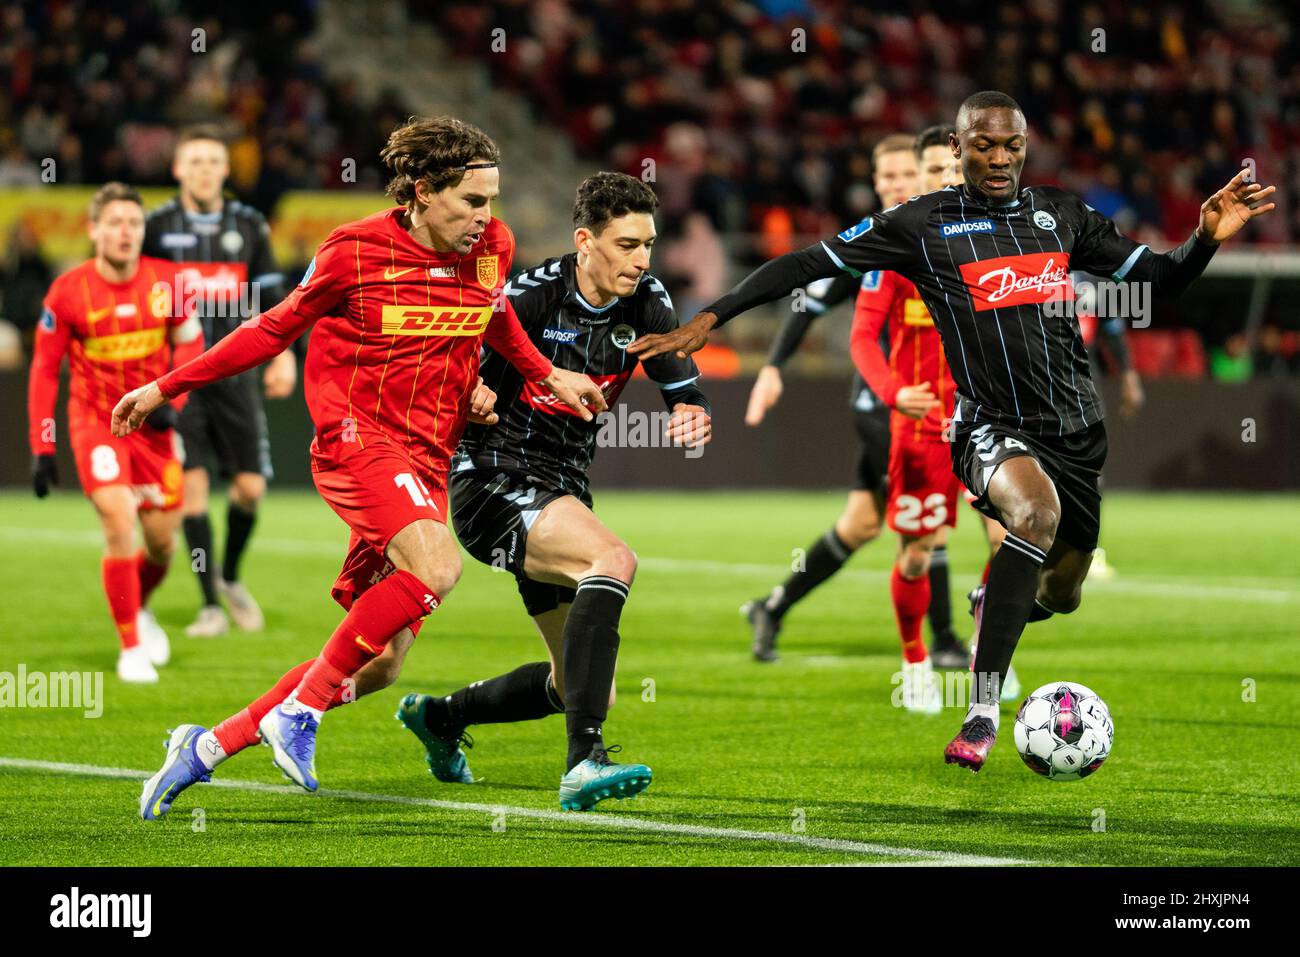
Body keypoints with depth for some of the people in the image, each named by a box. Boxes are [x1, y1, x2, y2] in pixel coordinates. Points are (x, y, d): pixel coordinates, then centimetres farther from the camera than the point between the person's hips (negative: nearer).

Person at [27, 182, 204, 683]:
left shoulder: (165, 282, -7)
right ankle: (130, 647, -5)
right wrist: (41, 448, -6)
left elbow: (190, 343, 8)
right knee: (120, 524, -19)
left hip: (151, 422, 3)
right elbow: (44, 367, -4)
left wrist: (170, 399, -8)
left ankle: (139, 608, 39)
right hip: (94, 420, -3)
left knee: (162, 541, 5)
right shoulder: (68, 291, -12)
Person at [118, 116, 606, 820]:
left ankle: (207, 746, 14)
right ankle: (299, 711, -19)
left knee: (378, 659, 1)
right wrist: (168, 387, 7)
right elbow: (276, 329, 4)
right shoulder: (355, 252, -8)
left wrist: (548, 375, 20)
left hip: (428, 462, 6)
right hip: (357, 437, -6)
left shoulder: (493, 247, 5)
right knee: (437, 567, -32)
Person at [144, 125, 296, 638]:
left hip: (235, 374, 2)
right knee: (192, 484, -9)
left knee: (250, 487, -2)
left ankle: (230, 576, 25)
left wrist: (284, 354, 3)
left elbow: (271, 298, 14)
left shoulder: (250, 226, 8)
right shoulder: (156, 227, 1)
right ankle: (211, 604, -2)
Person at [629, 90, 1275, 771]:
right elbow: (811, 263, -2)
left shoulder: (1059, 214, 8)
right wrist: (710, 317, -8)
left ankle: (998, 602, 55)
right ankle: (981, 715, -33)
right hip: (991, 427, -5)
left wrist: (1208, 239, -6)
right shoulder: (923, 224, -4)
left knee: (1061, 594, 14)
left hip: (1076, 428, 6)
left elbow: (1162, 279, 14)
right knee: (1037, 508, -37)